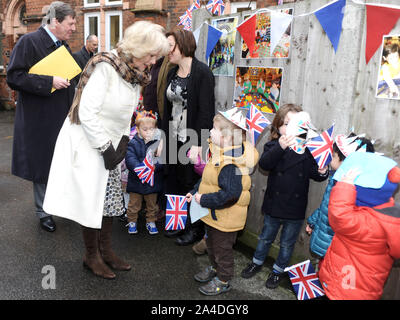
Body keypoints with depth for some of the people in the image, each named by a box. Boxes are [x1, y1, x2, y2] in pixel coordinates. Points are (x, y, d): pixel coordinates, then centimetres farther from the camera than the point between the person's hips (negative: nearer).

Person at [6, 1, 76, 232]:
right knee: (42, 164, 4)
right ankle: (44, 212, 19)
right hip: (40, 120, -6)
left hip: (63, 117, 7)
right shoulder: (29, 42, -10)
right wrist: (49, 82, -22)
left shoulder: (63, 46, 13)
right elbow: (14, 77, -17)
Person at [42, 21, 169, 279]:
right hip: (88, 144, -8)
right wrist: (105, 149, -18)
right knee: (92, 199, 2)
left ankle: (106, 251, 29)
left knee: (110, 198, 13)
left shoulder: (136, 74, 4)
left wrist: (123, 141, 2)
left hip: (111, 144, 8)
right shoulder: (106, 67, -21)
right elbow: (87, 113, -23)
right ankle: (91, 255, 22)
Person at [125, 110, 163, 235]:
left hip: (153, 181, 2)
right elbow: (130, 159, -18)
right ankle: (132, 222, 33)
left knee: (152, 204, 17)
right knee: (134, 204, 14)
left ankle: (151, 222, 36)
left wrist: (155, 166, -28)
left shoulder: (158, 142, -5)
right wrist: (139, 168, -34)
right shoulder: (133, 143, -9)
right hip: (136, 181, -1)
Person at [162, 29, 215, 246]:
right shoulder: (172, 74, 12)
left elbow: (206, 110, -17)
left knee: (191, 184, 3)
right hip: (174, 139, 7)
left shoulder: (202, 72, -11)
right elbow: (167, 107, 15)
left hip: (192, 140, -7)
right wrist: (164, 138, 10)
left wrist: (198, 144, -21)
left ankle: (196, 228, 21)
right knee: (173, 182, 13)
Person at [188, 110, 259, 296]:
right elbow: (207, 179, 14)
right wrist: (195, 192, 6)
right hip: (213, 215, 10)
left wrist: (204, 200, -28)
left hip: (225, 219, -9)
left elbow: (230, 194, -36)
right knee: (211, 244, 29)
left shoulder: (230, 164, -32)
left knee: (222, 249, 13)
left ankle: (223, 281, 36)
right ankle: (214, 268, 53)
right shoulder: (220, 155, 0)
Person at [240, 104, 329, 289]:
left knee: (287, 243, 17)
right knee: (266, 237, 22)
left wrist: (322, 173, -24)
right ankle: (257, 262, 45)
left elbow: (314, 173, -1)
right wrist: (280, 147, -45)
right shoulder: (273, 146, -9)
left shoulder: (307, 149, -7)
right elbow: (264, 164, -29)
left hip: (295, 209, 0)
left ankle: (279, 270, 40)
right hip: (274, 205, 0)